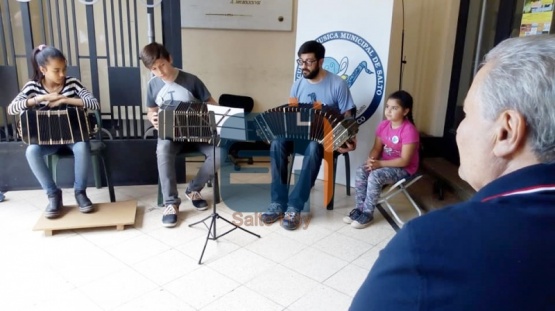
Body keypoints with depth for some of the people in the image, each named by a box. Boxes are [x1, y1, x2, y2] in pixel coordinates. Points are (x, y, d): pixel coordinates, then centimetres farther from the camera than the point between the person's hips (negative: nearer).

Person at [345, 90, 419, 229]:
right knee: (361, 171, -17)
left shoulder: (409, 130, -23)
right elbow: (377, 148, 4)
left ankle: (367, 213, -13)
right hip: (384, 162, 7)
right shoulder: (383, 125, -1)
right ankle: (360, 208, -6)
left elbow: (404, 161, -23)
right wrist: (371, 159, -18)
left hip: (403, 169, -7)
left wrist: (379, 163, -26)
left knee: (375, 176, -29)